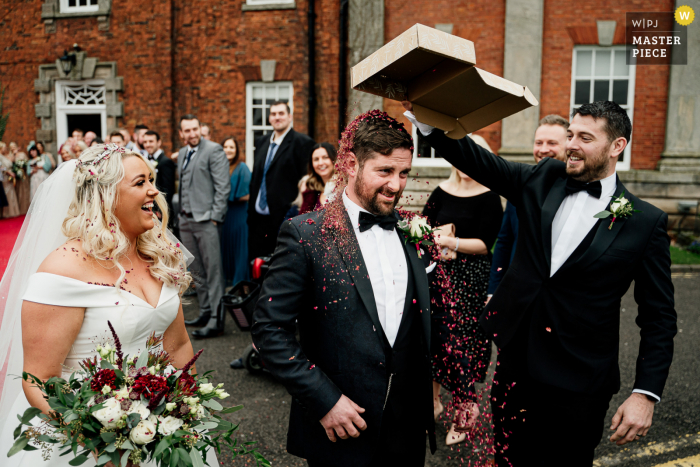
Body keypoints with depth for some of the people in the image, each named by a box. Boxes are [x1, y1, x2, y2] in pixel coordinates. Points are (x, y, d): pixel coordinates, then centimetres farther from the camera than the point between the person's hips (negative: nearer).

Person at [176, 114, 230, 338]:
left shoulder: (214, 150, -6)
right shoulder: (182, 154, 17)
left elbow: (223, 187, -11)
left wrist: (214, 216, -15)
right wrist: (182, 213, 12)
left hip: (206, 219, -8)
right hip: (186, 220, 8)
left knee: (213, 270, -6)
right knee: (197, 271, 13)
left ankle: (216, 319, -2)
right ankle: (205, 312, 23)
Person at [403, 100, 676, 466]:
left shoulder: (646, 222, -7)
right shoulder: (543, 180, 1)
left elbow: (659, 317, -4)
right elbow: (476, 159, -6)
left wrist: (646, 394, -10)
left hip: (577, 386, -3)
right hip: (515, 365, 3)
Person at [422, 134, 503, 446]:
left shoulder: (489, 197, -5)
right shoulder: (442, 191, 8)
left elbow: (485, 244, -10)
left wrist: (451, 242, -21)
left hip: (470, 279, -4)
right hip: (438, 272, 4)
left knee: (461, 340, -1)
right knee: (431, 335, 8)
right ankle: (433, 400, 29)